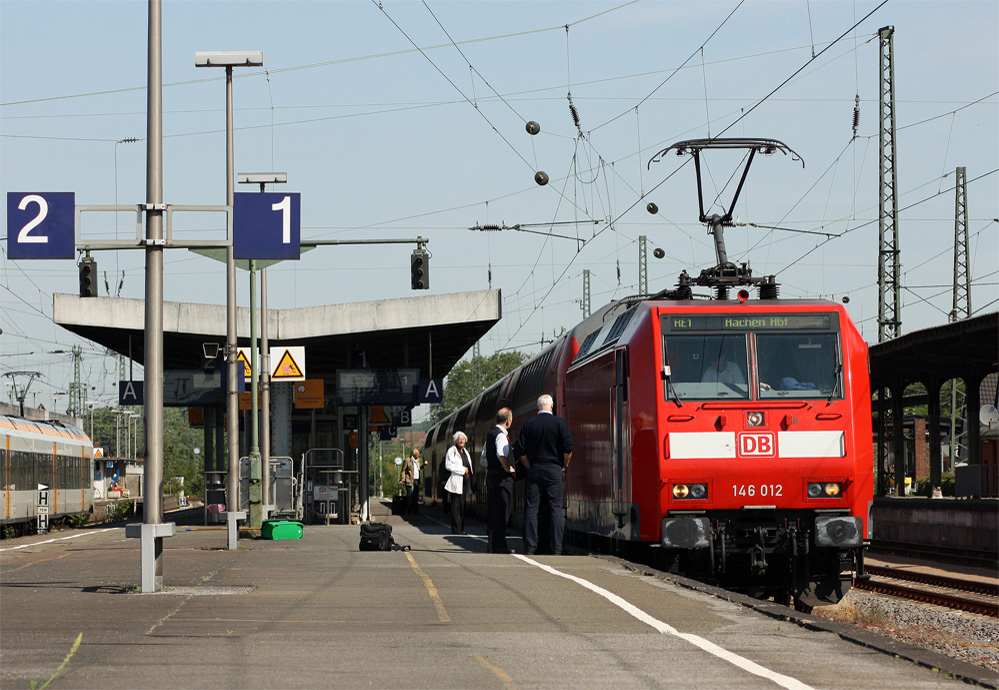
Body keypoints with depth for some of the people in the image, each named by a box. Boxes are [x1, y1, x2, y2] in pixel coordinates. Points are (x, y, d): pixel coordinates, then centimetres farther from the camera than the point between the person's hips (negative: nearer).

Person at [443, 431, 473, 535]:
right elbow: (448, 466, -13)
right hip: (456, 482, -8)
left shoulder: (465, 451, 21)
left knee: (462, 506, 7)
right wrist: (463, 469, -12)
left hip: (465, 482, 8)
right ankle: (456, 529, -9)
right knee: (456, 506, -9)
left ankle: (461, 528, 10)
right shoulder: (452, 451, -3)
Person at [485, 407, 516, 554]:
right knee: (501, 512, -8)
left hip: (491, 474, 10)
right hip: (502, 477, -10)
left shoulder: (490, 433, 15)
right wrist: (508, 468, -17)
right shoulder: (501, 435, -15)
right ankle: (499, 545, -9)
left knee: (494, 511, 13)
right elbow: (501, 454, -29)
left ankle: (493, 544, 16)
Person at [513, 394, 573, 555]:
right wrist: (564, 466, 7)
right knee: (556, 508, 1)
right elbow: (568, 448, -8)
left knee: (531, 508, 5)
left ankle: (530, 546, 2)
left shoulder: (530, 424, 2)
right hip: (554, 469, -2)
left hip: (534, 469, 2)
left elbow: (520, 450, 2)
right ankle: (556, 548, -3)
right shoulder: (559, 423, -4)